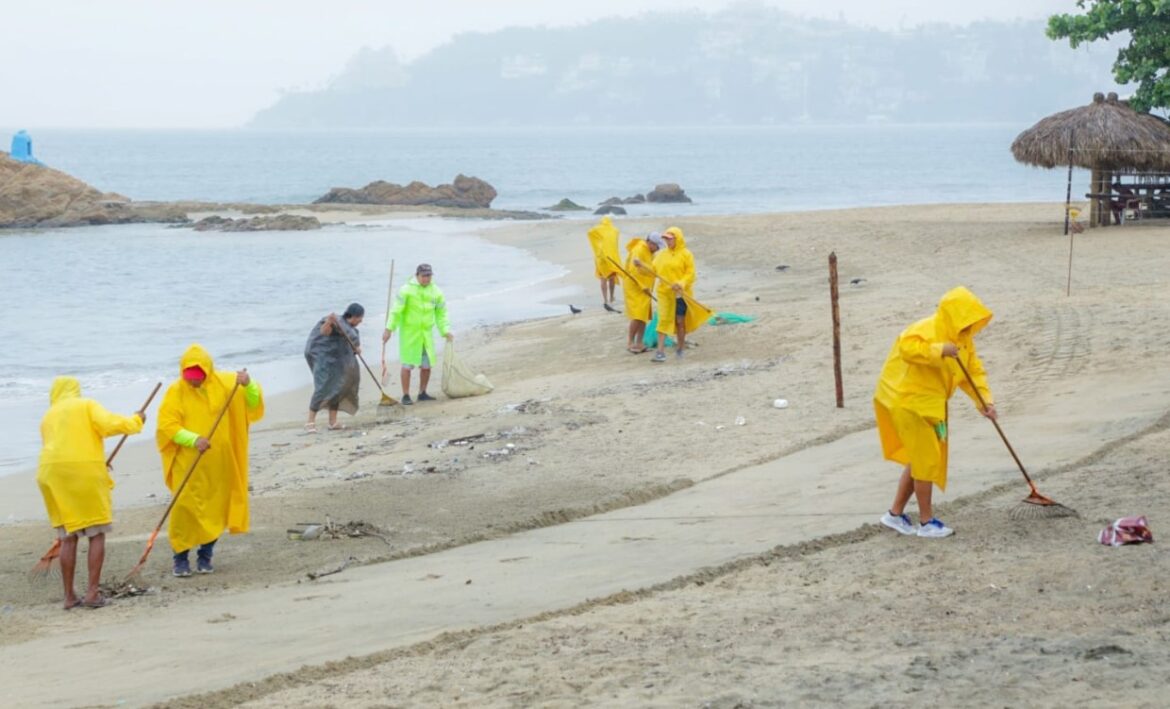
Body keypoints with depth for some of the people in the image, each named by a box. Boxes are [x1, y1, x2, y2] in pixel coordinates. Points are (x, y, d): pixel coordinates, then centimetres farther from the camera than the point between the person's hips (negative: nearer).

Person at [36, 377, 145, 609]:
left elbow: (54, 448, 17)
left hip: (52, 474, 4)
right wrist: (135, 421, 5)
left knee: (68, 537, 9)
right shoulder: (87, 406, 7)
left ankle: (69, 596, 7)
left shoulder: (48, 417, 21)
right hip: (86, 472, -4)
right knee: (97, 534, 4)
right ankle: (92, 592, -4)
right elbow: (108, 424, -10)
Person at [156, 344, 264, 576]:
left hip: (219, 465, 2)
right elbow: (167, 426, -11)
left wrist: (248, 385, -22)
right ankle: (181, 558, 4)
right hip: (188, 465, -2)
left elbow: (253, 404, -1)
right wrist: (193, 439, -25)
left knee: (215, 510, 7)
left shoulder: (225, 383, 0)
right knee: (185, 508, -8)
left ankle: (205, 556, 22)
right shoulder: (176, 392, -7)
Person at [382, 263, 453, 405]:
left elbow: (441, 313, 11)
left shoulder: (436, 292, 5)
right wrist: (389, 328, -17)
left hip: (426, 333, 5)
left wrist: (445, 331, 2)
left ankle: (422, 393, 23)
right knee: (407, 365, -4)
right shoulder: (406, 290, -9)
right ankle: (406, 395, 4)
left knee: (426, 365, 8)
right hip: (409, 333, -5)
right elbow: (396, 310, -12)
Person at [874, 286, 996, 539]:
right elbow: (907, 347, -40)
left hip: (929, 404, 10)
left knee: (920, 458, 15)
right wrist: (940, 350, -48)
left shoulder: (963, 338, 7)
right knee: (926, 459, -5)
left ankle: (896, 513, 26)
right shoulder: (927, 330, -22)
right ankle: (927, 521, 6)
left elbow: (974, 371, 5)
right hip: (908, 401, -10)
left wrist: (985, 401, -9)